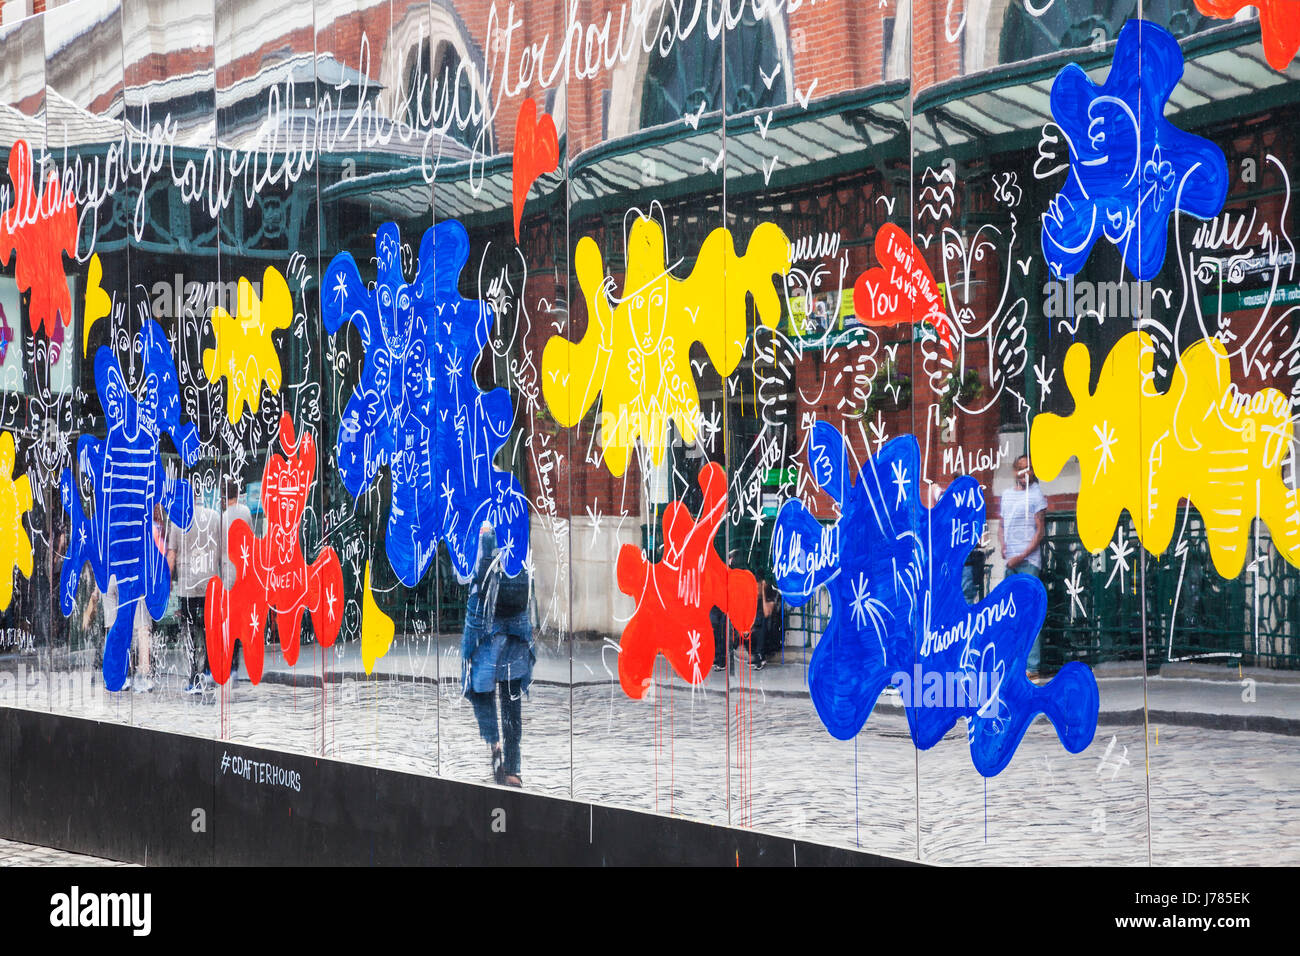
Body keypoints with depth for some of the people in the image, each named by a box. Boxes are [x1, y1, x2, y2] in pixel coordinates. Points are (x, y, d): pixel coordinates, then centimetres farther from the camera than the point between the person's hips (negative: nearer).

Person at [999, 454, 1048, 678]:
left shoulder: (1036, 495, 0)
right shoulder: (1007, 494, 18)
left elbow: (1040, 531, -5)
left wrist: (1023, 556, -13)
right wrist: (1003, 548, 3)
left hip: (1029, 561, -6)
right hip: (1010, 561, 6)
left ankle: (1032, 668, -12)